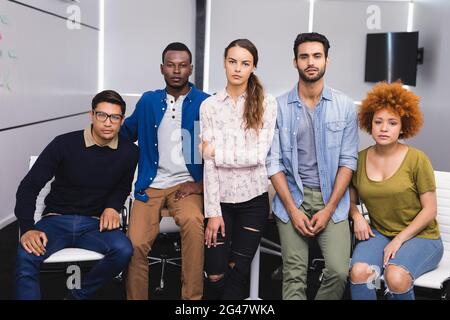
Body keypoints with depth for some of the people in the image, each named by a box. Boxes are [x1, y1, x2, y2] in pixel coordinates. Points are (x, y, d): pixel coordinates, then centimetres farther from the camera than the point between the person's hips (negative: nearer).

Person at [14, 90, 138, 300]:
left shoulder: (129, 152, -3)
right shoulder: (64, 144, -9)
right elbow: (29, 186, -5)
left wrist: (112, 207, -5)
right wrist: (27, 229, -18)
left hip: (94, 223, 2)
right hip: (56, 220, -2)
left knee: (124, 250, -30)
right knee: (26, 256, -34)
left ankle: (76, 295, -7)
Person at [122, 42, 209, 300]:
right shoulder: (148, 101, 9)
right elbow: (126, 132, 21)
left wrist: (202, 184, -8)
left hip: (187, 184, -2)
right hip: (151, 185, 3)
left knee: (193, 222, -34)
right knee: (136, 244, -16)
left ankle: (193, 298, -19)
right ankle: (136, 298, 8)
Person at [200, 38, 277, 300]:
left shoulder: (267, 103, -3)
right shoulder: (209, 105, -1)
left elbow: (259, 155, -11)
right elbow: (209, 163, -6)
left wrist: (218, 153, -10)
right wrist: (213, 211, -9)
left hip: (253, 198, -1)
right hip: (221, 198, 1)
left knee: (237, 271, 6)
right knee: (215, 275, 4)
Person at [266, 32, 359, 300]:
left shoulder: (345, 106, 2)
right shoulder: (279, 107, 0)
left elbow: (348, 161, 0)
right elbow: (274, 162, -2)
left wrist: (328, 210, -7)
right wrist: (293, 210, -9)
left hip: (332, 198, 1)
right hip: (292, 197, 0)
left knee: (339, 272, -12)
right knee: (294, 275, -6)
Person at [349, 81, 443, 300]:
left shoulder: (417, 160, -8)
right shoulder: (360, 159, 1)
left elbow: (429, 210, -5)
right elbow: (350, 200, 15)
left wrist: (399, 239, -13)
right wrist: (356, 216, -7)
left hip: (420, 236, -2)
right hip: (379, 233, 3)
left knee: (396, 277, -32)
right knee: (359, 272, -29)